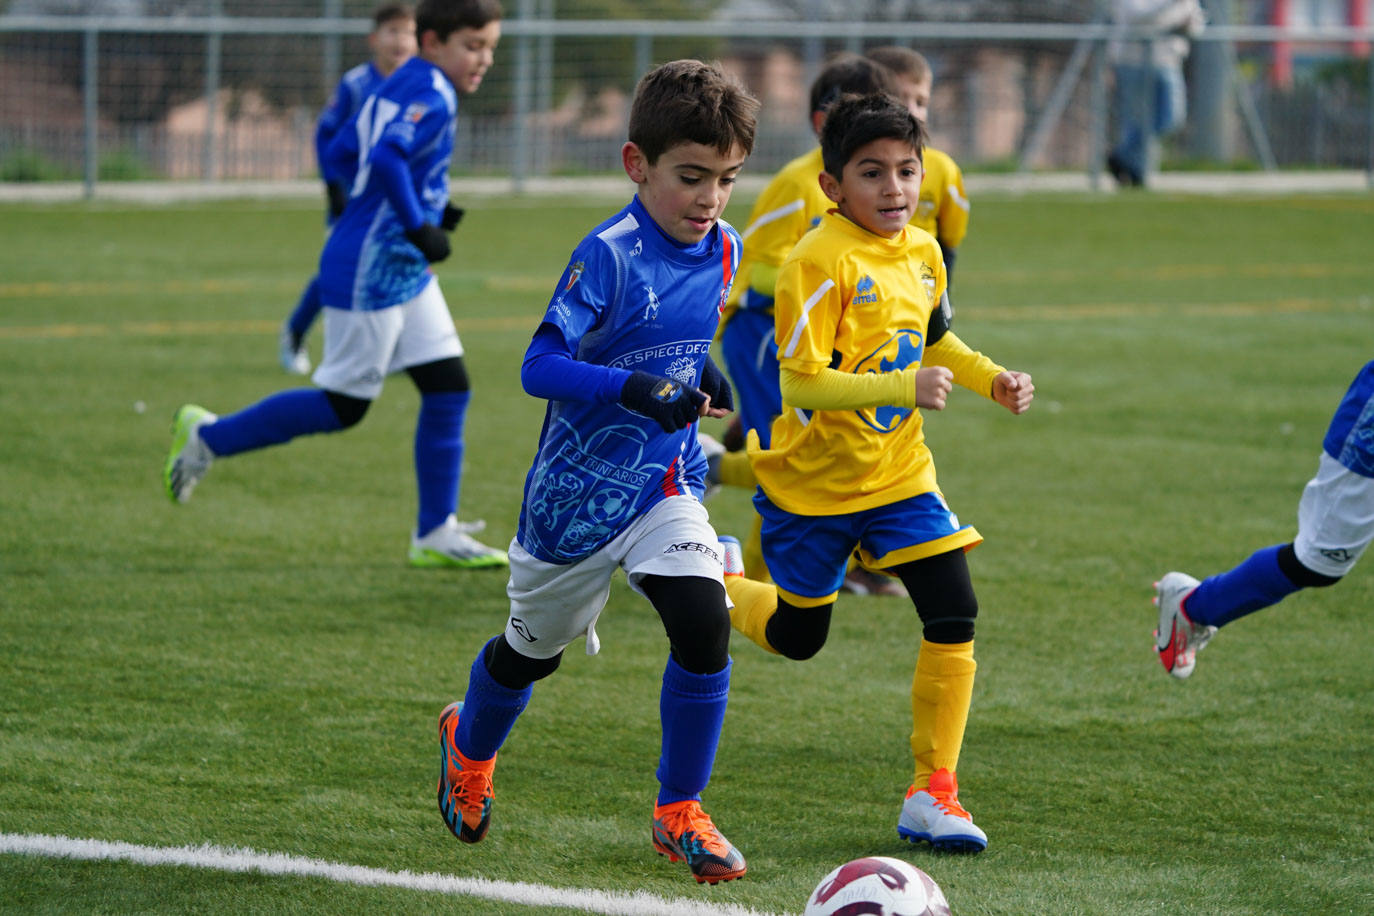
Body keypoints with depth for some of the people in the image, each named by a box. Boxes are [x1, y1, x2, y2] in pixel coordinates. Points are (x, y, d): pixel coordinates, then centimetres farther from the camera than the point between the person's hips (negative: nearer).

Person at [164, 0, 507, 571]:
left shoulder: (399, 86, 12)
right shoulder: (432, 95, -17)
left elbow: (341, 151, 19)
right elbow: (387, 159, -32)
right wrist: (417, 227, -29)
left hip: (406, 271, 10)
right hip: (370, 272, -10)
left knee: (448, 388, 6)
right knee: (343, 405, -1)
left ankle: (436, 535, 10)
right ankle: (209, 438, 14)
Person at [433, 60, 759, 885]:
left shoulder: (723, 251, -2)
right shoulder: (609, 257, -23)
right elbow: (540, 366, -26)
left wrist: (701, 374, 2)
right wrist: (633, 390, -38)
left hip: (667, 484, 4)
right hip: (576, 492, -4)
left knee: (705, 623, -18)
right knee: (535, 648, 16)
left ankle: (680, 812, -2)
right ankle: (469, 743, 50)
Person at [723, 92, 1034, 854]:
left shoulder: (922, 253, 1)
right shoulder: (820, 263, -22)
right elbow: (802, 381, -28)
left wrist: (991, 379, 3)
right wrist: (903, 387, -38)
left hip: (898, 475, 5)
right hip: (812, 481, -5)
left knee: (954, 615, -10)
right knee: (797, 638, 10)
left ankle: (932, 793, -2)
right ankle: (716, 590, 45)